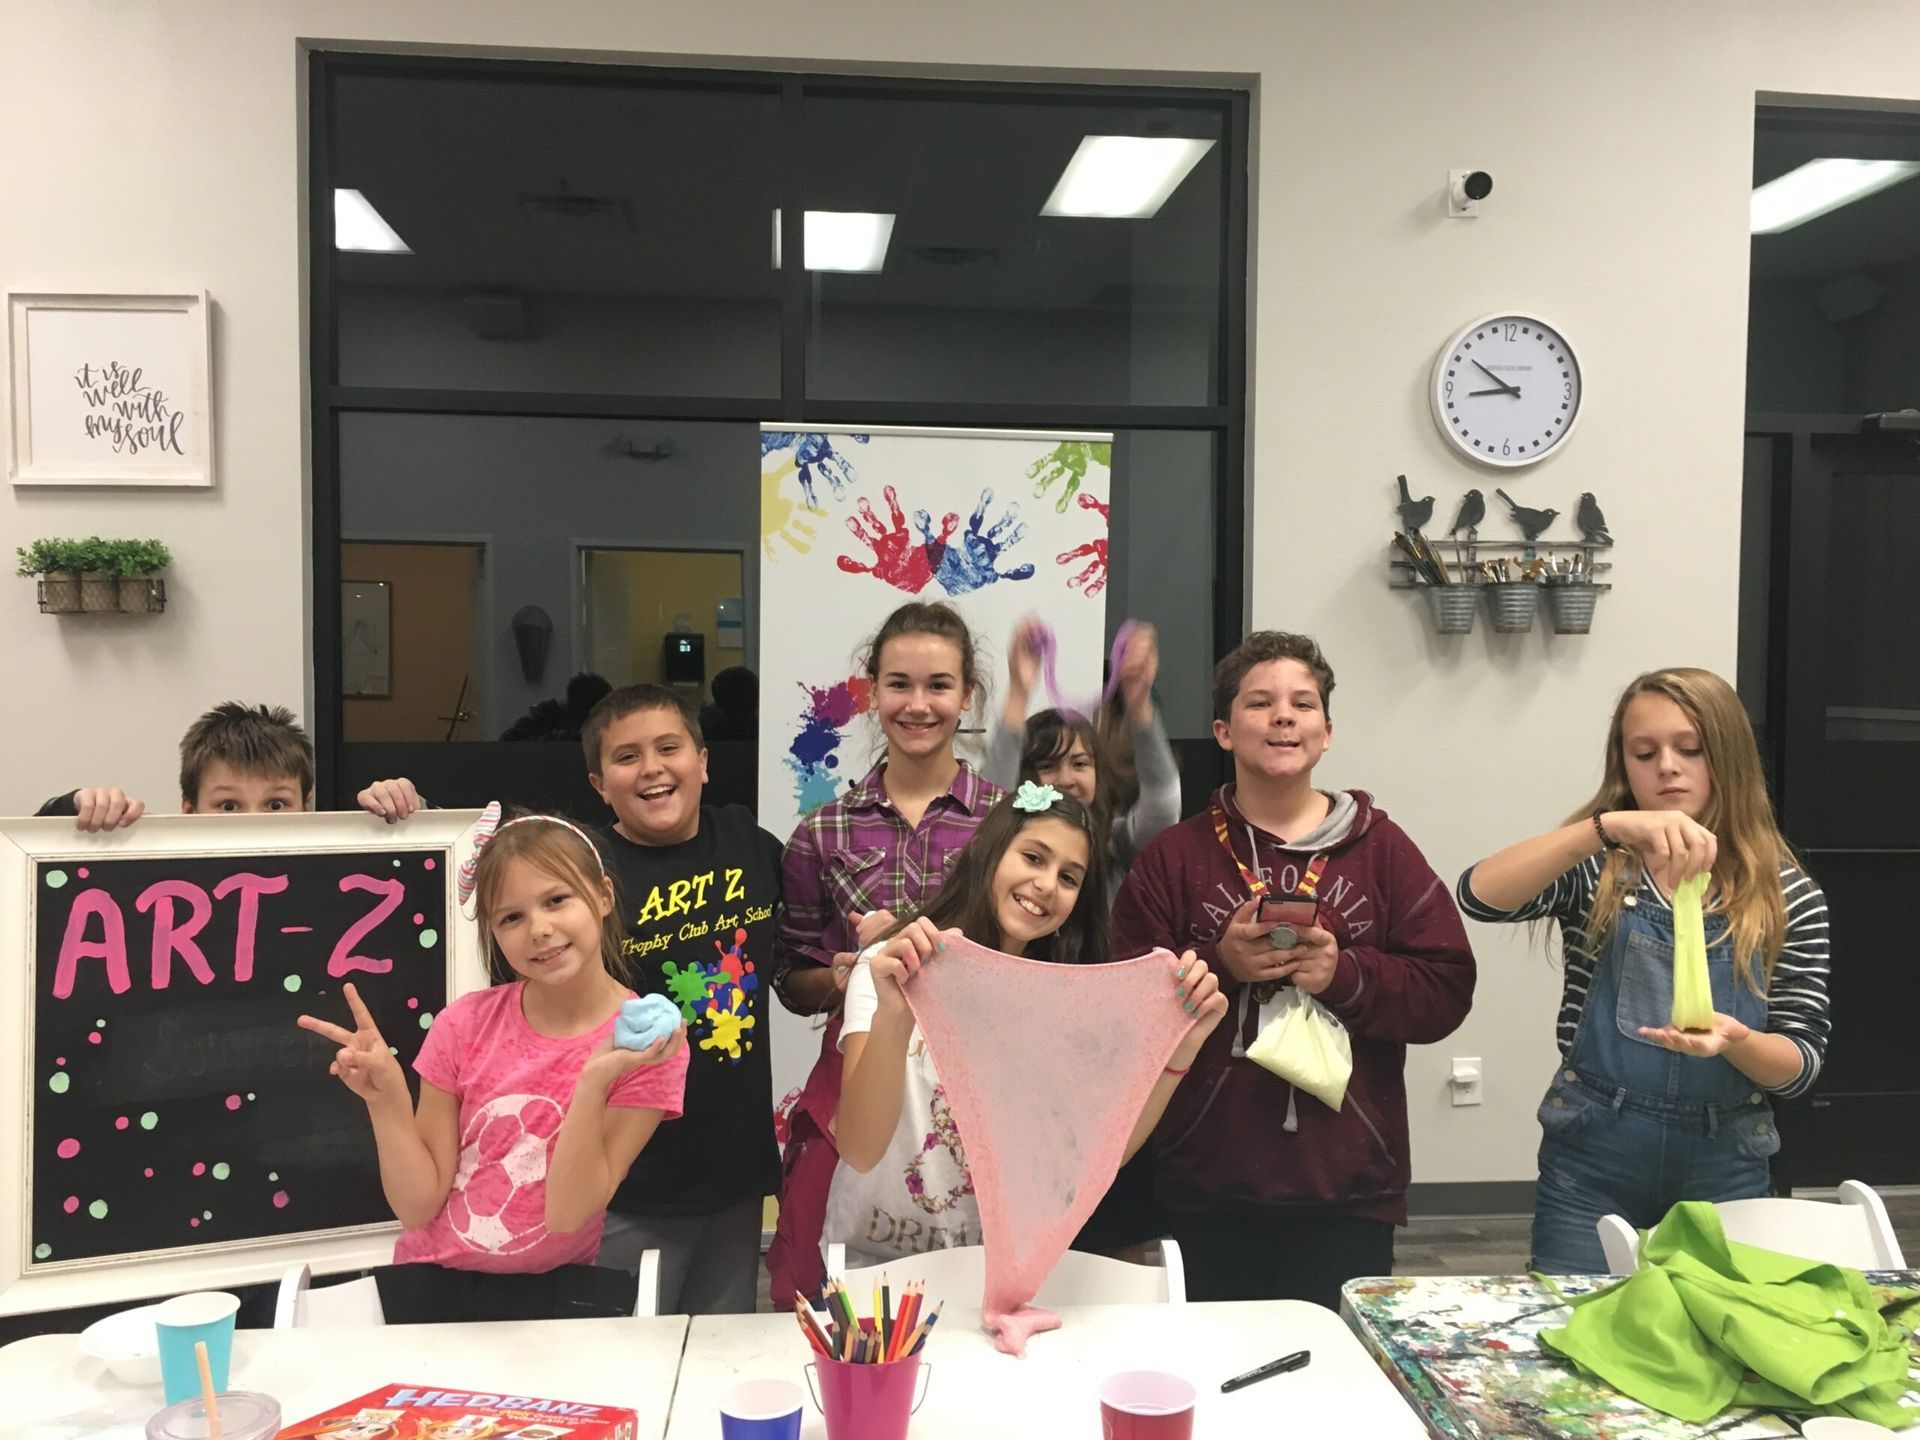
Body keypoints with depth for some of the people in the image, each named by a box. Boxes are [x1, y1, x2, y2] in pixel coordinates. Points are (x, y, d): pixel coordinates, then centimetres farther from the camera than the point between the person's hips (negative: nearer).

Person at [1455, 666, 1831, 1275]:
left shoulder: (1789, 897, -1)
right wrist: (1606, 827, -33)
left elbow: (1801, 1065, -2)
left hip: (1723, 1169, 1)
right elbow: (1479, 896, -23)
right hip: (1591, 1162, -1)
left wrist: (1734, 1039, -24)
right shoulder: (1597, 868, -3)